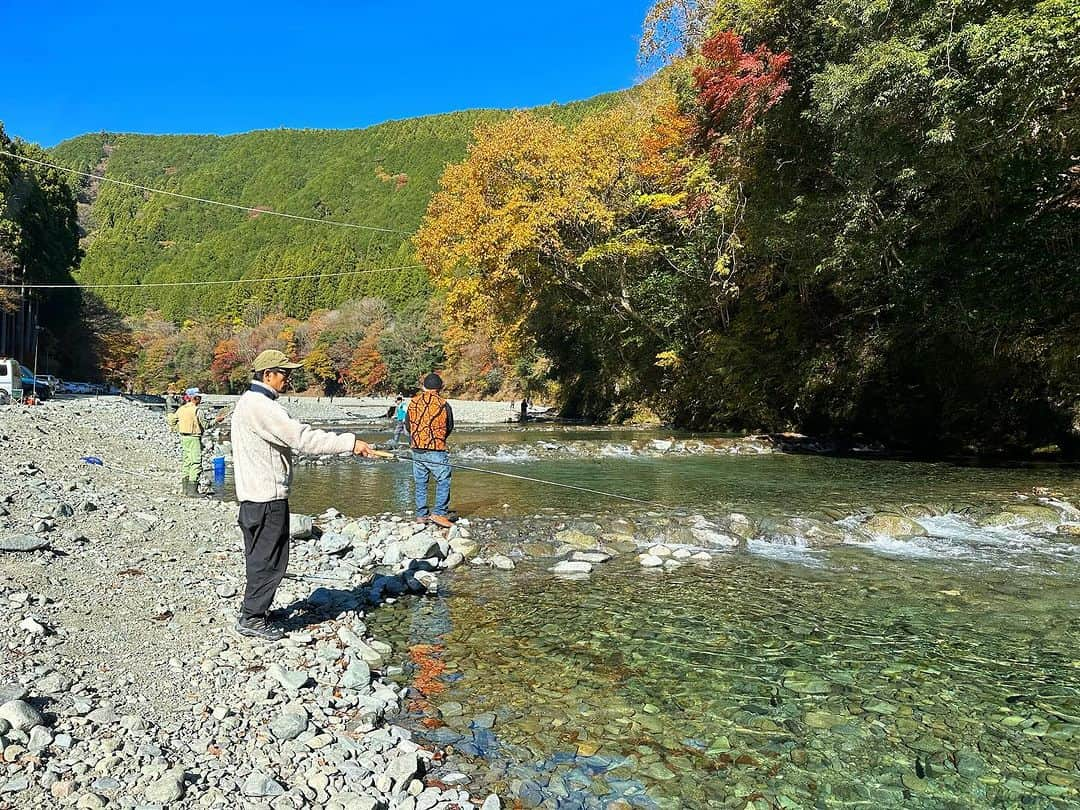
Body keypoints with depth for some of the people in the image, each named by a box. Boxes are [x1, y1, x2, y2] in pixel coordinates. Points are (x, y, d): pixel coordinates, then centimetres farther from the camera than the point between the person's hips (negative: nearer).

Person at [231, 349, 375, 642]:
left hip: (256, 495, 11)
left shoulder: (251, 401, 17)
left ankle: (253, 611, 31)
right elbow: (301, 437, -26)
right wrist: (349, 442, -27)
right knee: (268, 559, -1)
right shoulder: (260, 405, -18)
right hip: (266, 497, -11)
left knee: (261, 557, 19)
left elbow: (292, 435, 19)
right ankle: (252, 618, 8)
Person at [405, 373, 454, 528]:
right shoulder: (444, 405, -7)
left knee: (420, 483, 12)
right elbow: (450, 428, 6)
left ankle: (421, 515, 17)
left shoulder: (413, 403, 2)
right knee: (443, 482, 3)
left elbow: (408, 426, 12)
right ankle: (439, 513, -4)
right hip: (436, 450, -4)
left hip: (416, 450, 5)